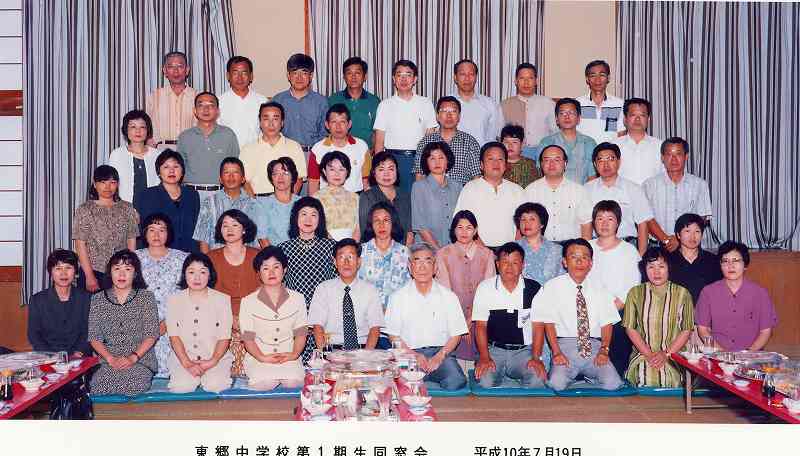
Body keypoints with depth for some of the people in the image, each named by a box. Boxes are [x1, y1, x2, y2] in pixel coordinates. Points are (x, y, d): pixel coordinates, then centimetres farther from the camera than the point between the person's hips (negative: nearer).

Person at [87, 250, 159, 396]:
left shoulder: (146, 297, 7)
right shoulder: (98, 299, 11)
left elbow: (151, 334, 0)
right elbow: (94, 336, 5)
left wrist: (133, 357, -14)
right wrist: (110, 359, -11)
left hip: (141, 358, 0)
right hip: (108, 360, 0)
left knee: (132, 384, -31)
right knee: (98, 386, -30)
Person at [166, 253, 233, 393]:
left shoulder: (222, 300, 4)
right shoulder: (174, 300, 7)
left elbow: (224, 337, 1)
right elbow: (174, 336, 1)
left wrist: (213, 361, -15)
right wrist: (187, 363, -13)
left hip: (216, 356, 0)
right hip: (183, 356, 1)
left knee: (217, 385, -26)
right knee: (182, 387, -25)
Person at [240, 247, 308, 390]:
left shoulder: (297, 298, 9)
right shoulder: (248, 302, 5)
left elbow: (301, 333, 7)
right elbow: (248, 337, 1)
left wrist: (294, 354, -11)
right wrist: (262, 357, -14)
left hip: (288, 358, 1)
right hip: (258, 358, -1)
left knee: (294, 381, -31)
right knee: (263, 383, -32)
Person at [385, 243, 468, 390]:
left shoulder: (448, 296, 10)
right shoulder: (398, 297, 9)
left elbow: (456, 335, 8)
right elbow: (394, 335, 7)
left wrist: (439, 357, -8)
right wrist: (414, 356, -8)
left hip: (441, 352, 1)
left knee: (456, 381, -29)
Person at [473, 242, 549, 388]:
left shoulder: (534, 289, 2)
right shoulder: (485, 288, 2)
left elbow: (538, 326, 1)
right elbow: (480, 325, 1)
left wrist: (536, 358, -11)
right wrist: (484, 357, -11)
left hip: (524, 350, 1)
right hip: (494, 349, -1)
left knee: (537, 381, -27)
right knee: (485, 382, -28)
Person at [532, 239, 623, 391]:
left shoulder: (599, 290, 13)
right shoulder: (552, 287, 4)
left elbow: (607, 323, 8)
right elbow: (548, 322, -1)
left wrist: (604, 350, -9)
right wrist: (556, 352, -12)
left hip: (594, 346, 2)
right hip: (565, 344, -2)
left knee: (612, 384, -20)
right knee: (557, 384, -27)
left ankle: (589, 376, 10)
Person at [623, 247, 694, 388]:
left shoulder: (682, 293, 7)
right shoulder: (635, 293, 8)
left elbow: (686, 330, 4)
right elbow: (630, 328, 5)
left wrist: (666, 354, -7)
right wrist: (649, 355, -6)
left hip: (674, 356, 0)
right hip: (642, 354, 0)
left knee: (669, 378, -28)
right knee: (645, 377, -28)